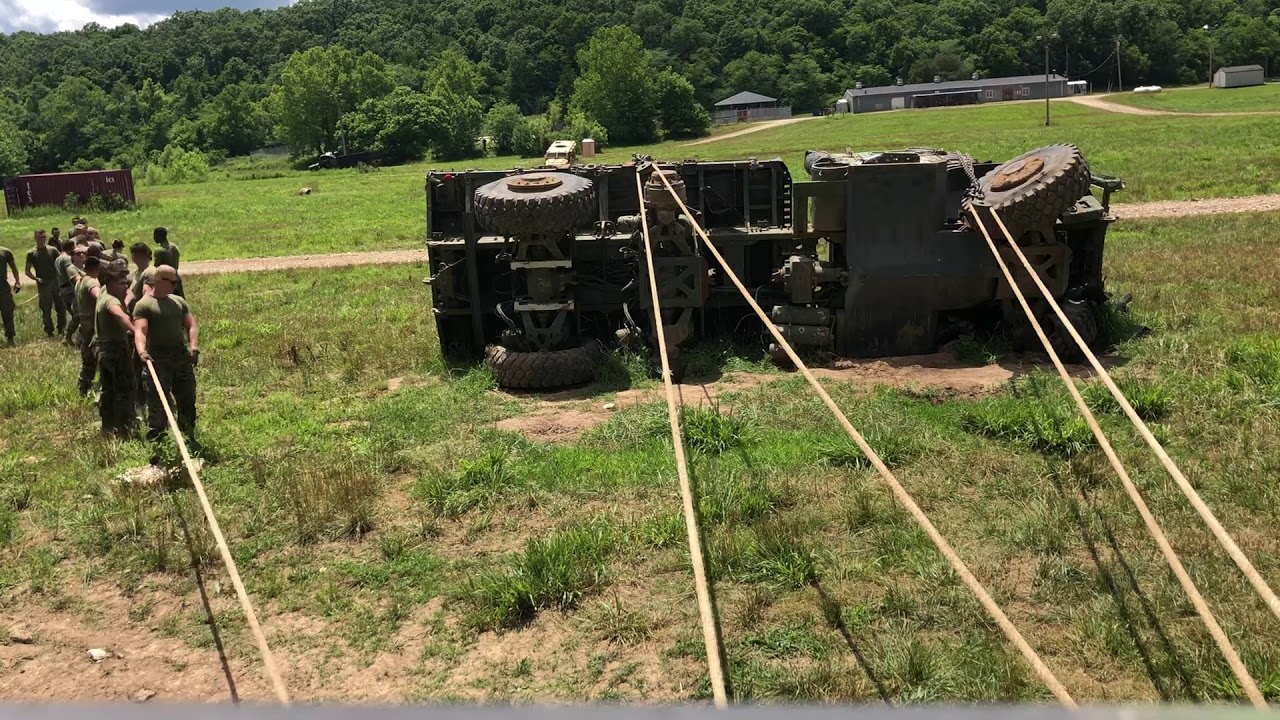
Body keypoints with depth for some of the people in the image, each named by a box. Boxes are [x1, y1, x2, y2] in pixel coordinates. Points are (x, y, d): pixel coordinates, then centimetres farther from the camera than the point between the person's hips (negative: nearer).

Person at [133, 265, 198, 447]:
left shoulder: (179, 301, 14)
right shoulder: (144, 305, -5)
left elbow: (191, 325, 9)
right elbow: (139, 330, -19)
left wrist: (194, 347, -9)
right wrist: (141, 351, -37)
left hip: (182, 357, 6)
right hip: (158, 359, -6)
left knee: (187, 400, 11)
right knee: (157, 403, -4)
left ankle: (189, 438, 24)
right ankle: (155, 442, 2)